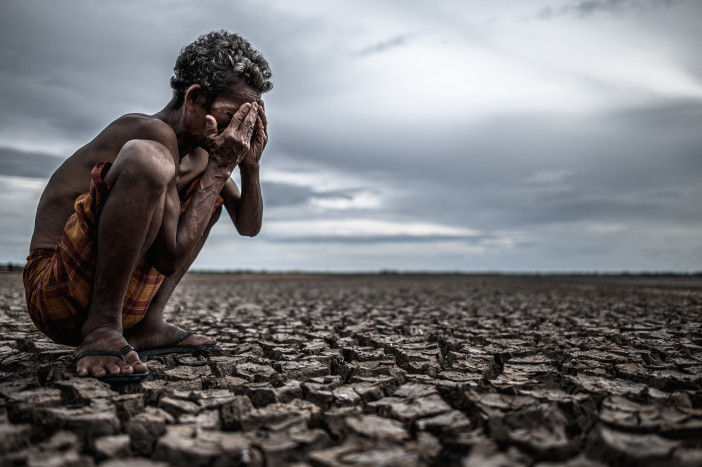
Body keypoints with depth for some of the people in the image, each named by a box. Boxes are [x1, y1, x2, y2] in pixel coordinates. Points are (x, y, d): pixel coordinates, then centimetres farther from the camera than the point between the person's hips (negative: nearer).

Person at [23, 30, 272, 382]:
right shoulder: (157, 132, -18)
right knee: (146, 158, -29)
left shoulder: (202, 144, 9)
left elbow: (248, 226, 15)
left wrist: (250, 166, -2)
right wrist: (220, 167, -17)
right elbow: (171, 258, -22)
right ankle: (100, 328, -19)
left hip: (123, 297, 9)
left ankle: (147, 326, 8)